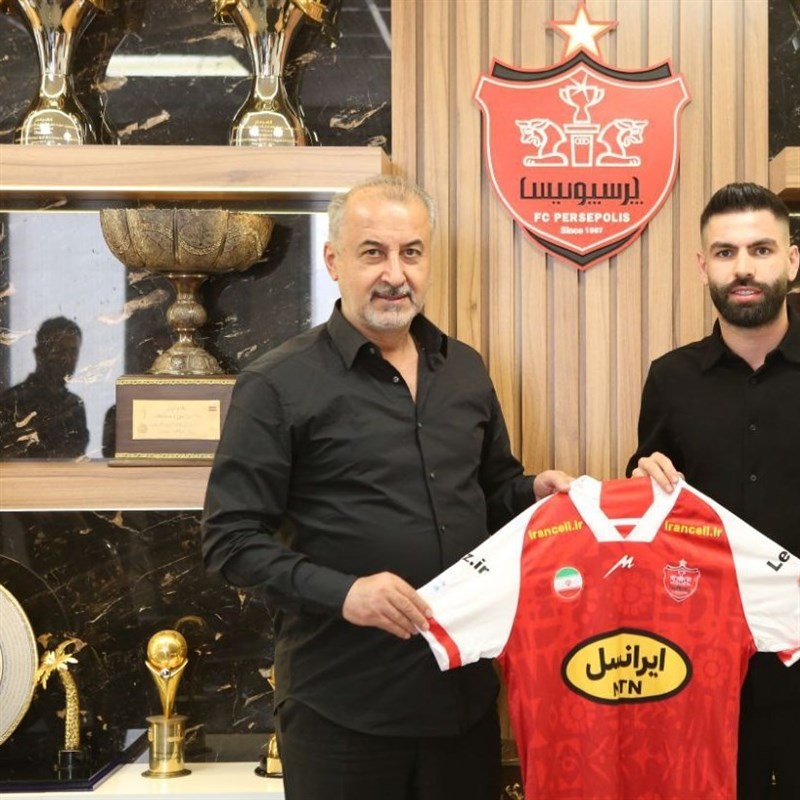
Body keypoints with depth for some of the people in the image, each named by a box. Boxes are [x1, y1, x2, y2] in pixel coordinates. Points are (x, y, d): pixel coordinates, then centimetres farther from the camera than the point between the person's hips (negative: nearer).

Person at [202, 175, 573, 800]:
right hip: (343, 703, -5)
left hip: (464, 688, 5)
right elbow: (231, 541, -9)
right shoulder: (278, 386, -7)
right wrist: (341, 591, -21)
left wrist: (534, 491, 1)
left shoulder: (465, 369, 10)